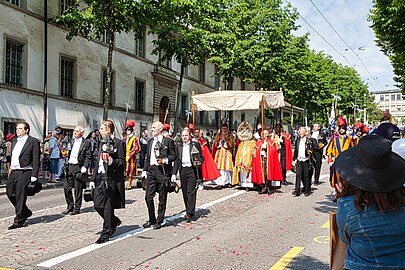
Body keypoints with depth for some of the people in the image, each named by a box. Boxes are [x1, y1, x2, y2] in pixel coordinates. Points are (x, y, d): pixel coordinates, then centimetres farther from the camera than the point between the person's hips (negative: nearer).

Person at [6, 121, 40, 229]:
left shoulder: (33, 142, -6)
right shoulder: (14, 142, 17)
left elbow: (36, 160, -9)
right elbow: (12, 157, 20)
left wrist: (34, 176, -14)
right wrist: (10, 169, 13)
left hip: (25, 173, -7)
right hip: (13, 172, 8)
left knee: (20, 196, -3)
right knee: (10, 193, 9)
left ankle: (18, 221, 8)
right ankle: (26, 212, 28)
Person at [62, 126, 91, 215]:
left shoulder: (86, 143, -2)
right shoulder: (71, 142, 15)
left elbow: (88, 157, -6)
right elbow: (68, 154, 19)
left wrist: (85, 167, -14)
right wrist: (66, 165, 7)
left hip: (79, 167, -6)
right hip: (69, 166, 6)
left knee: (78, 189, 1)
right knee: (66, 187, 5)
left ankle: (77, 208, 13)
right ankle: (70, 206, 19)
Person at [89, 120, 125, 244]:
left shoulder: (118, 143, -6)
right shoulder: (102, 143, 17)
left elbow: (122, 163, -8)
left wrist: (112, 161, -26)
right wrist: (93, 179, 17)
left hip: (111, 179, -7)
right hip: (100, 177, 7)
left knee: (107, 206, -2)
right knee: (97, 204, 6)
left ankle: (105, 234, 9)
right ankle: (114, 221, 30)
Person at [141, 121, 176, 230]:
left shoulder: (168, 141, -1)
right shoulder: (150, 141, 16)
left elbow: (173, 155, -2)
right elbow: (147, 157, 19)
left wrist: (164, 160, -17)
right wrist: (145, 170, 12)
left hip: (163, 171, -5)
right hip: (151, 171, 5)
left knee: (162, 198, 4)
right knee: (148, 197, 3)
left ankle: (159, 221, 15)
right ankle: (151, 220, 18)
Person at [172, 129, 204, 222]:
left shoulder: (195, 144, 4)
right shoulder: (178, 146, 13)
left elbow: (201, 157, 7)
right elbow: (176, 160, 13)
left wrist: (199, 162, -16)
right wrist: (174, 173, 6)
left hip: (192, 170, -4)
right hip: (182, 170, 4)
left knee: (191, 191, -9)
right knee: (185, 192, 8)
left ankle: (190, 213, -10)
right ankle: (188, 211, 20)